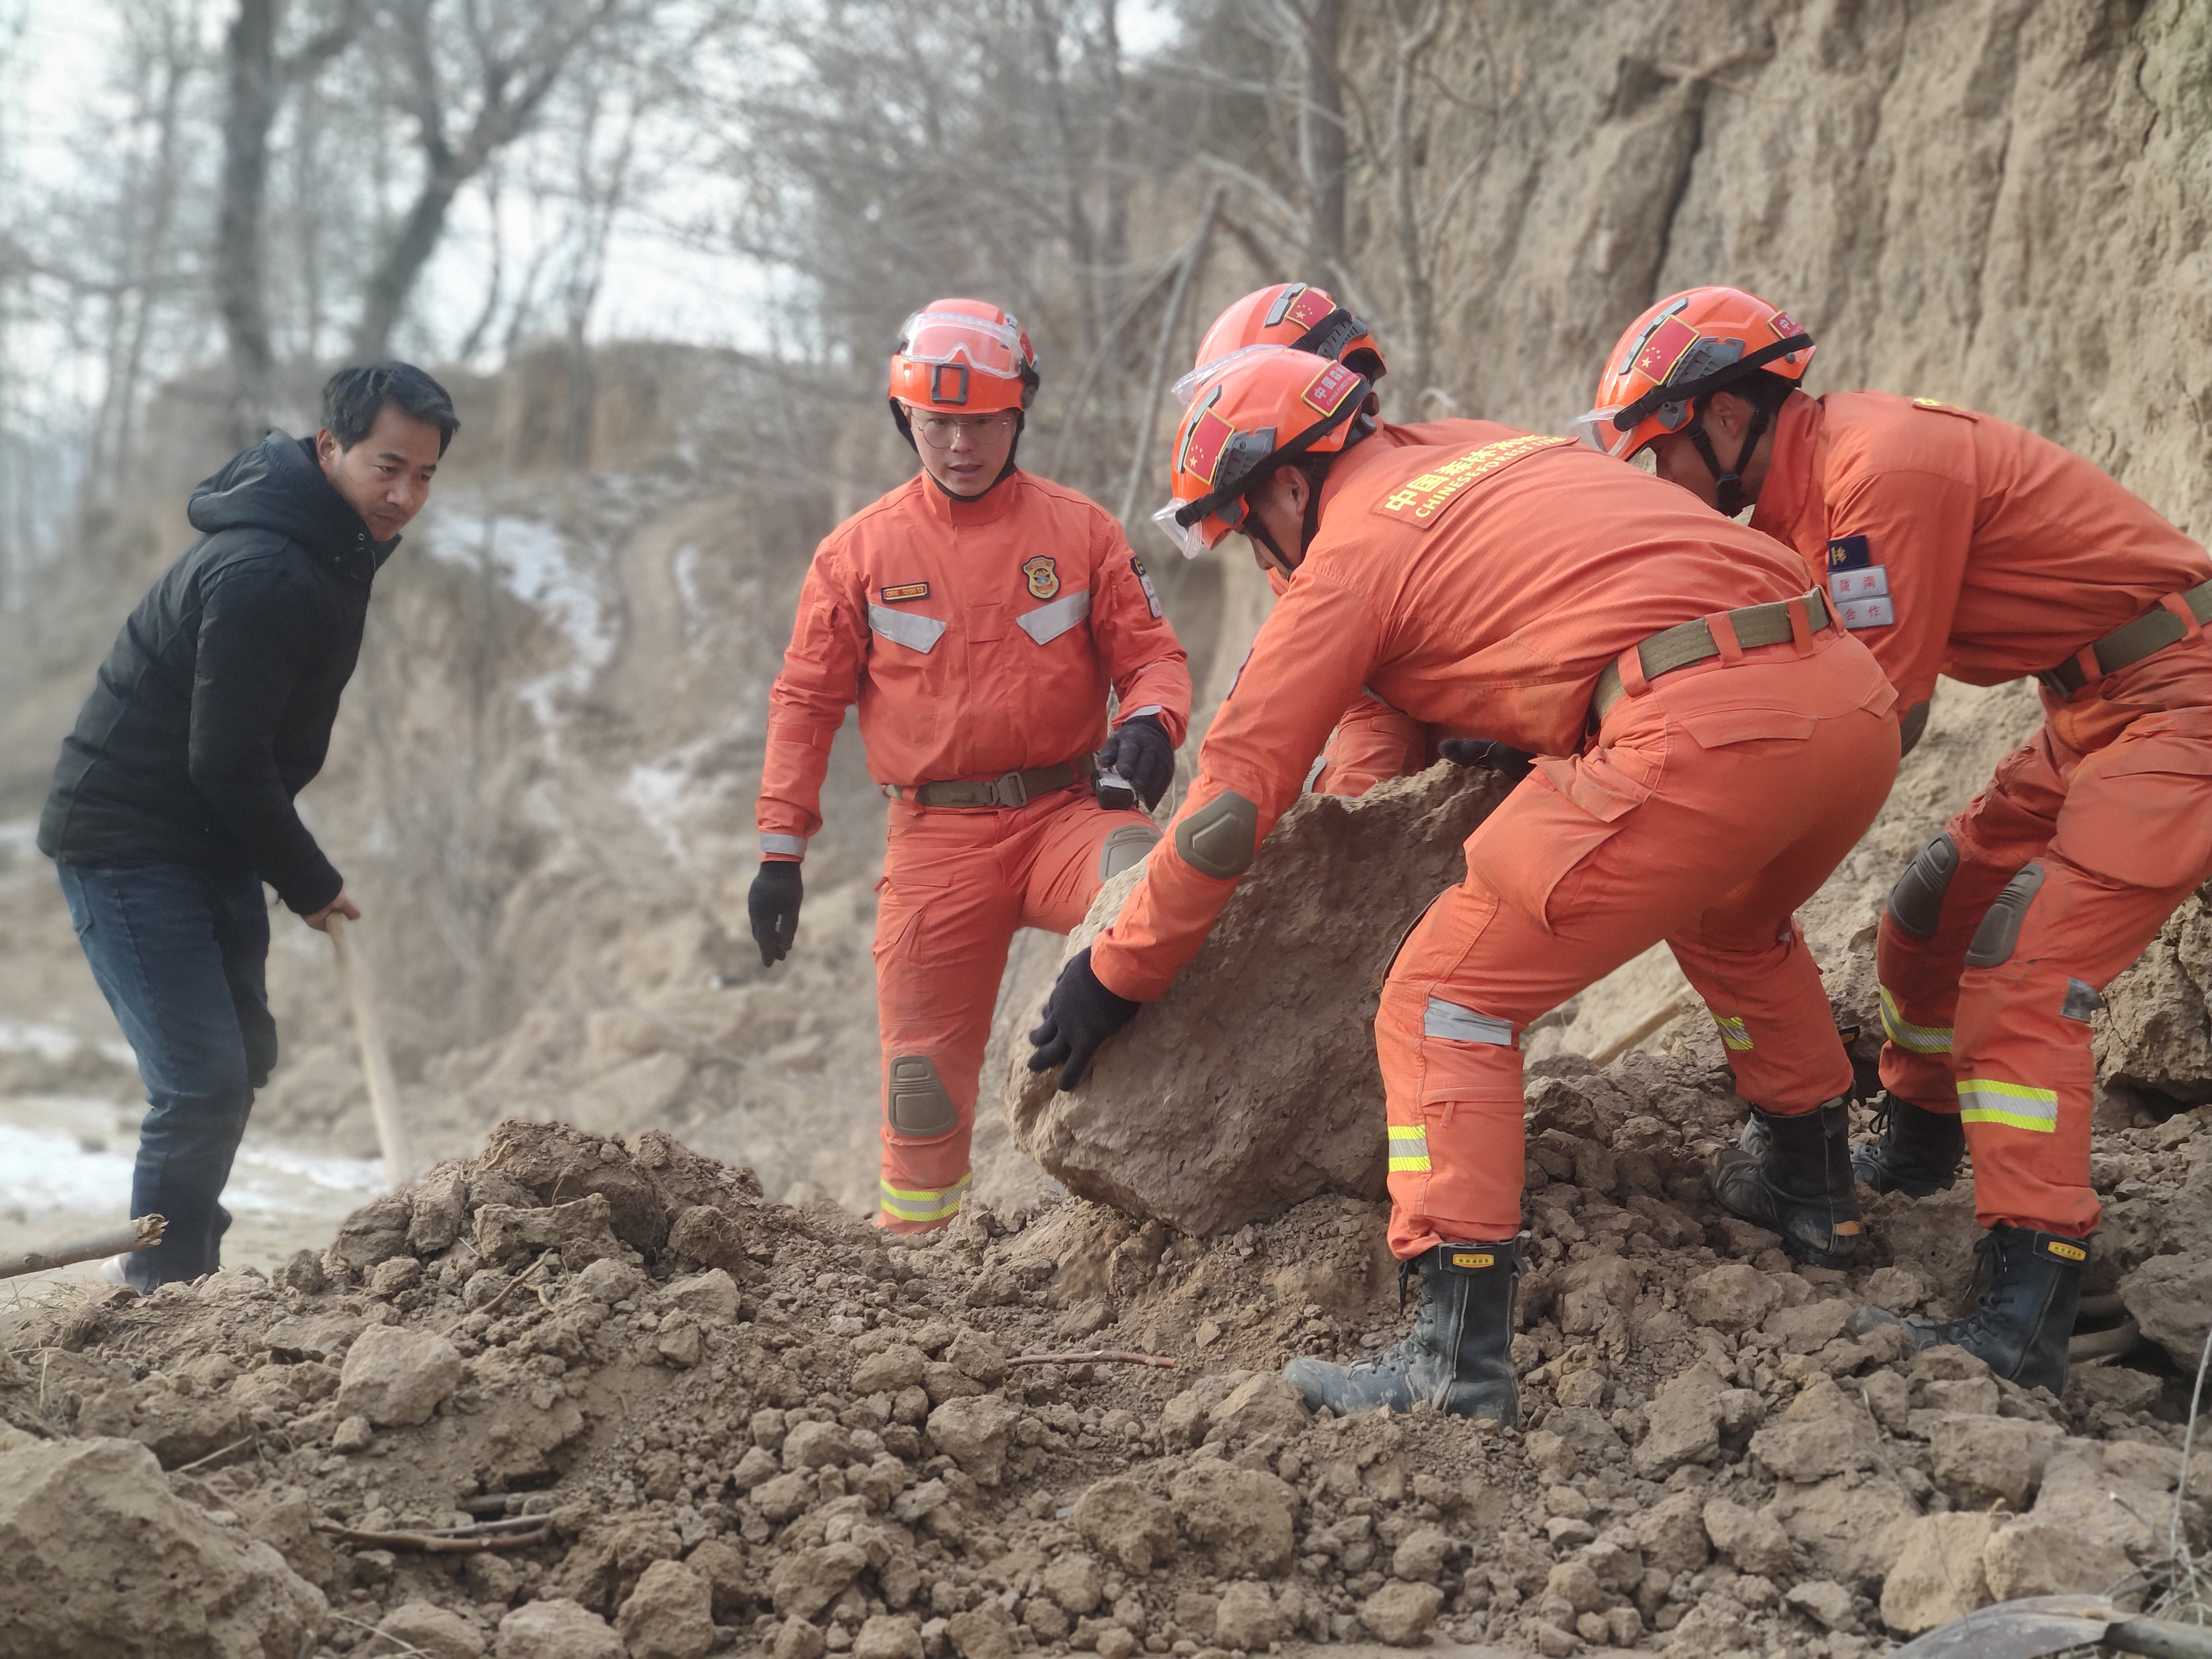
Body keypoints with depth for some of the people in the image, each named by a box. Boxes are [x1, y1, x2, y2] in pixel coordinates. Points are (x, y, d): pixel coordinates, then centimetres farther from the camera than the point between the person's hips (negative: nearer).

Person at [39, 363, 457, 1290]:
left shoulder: (335, 550, 7)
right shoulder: (262, 575, -26)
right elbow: (224, 762, -24)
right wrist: (311, 886, -12)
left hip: (210, 845, 10)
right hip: (128, 844, -10)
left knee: (240, 1060, 18)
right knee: (201, 1082, -15)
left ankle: (187, 1270, 33)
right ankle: (160, 1287, -2)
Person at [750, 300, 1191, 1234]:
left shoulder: (1079, 531, 6)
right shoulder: (861, 551, 6)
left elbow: (1151, 656, 7)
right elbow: (806, 702, 9)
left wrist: (1151, 721, -17)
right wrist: (780, 849, 5)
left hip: (1065, 813, 0)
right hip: (937, 837, 1)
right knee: (925, 1072, 0)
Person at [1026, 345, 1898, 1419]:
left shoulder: (1350, 551, 7)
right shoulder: (1481, 446, 28)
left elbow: (1234, 798, 8)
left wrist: (1115, 974, 18)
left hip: (1697, 734, -8)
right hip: (1853, 693, 8)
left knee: (1445, 1002, 0)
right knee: (1732, 920, 39)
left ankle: (1460, 1350, -8)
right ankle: (1817, 1196, 49)